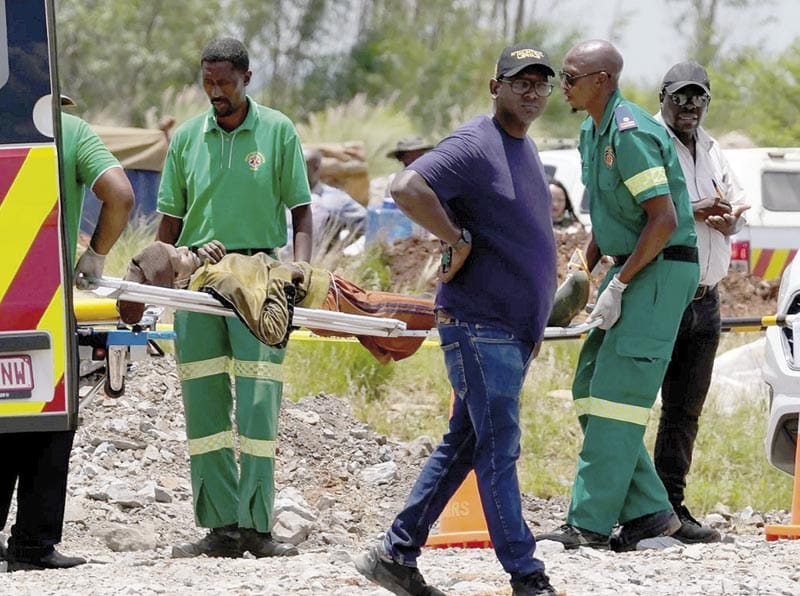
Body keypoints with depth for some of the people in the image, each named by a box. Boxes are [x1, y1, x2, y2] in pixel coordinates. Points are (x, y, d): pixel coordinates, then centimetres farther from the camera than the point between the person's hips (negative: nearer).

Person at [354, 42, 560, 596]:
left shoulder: (526, 149, 17)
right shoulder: (474, 146, -14)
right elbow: (407, 188, -29)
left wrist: (537, 320, 22)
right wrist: (458, 241, -24)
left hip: (516, 328, 10)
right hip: (477, 323, -10)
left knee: (463, 444, 12)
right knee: (499, 448, -7)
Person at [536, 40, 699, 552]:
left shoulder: (631, 133, -18)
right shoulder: (593, 133, 14)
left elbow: (663, 219, -23)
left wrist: (619, 285, -19)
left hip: (662, 269, -10)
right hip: (633, 268, 10)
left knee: (616, 394, -11)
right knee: (591, 390, 8)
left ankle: (589, 523, -11)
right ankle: (648, 511, 10)